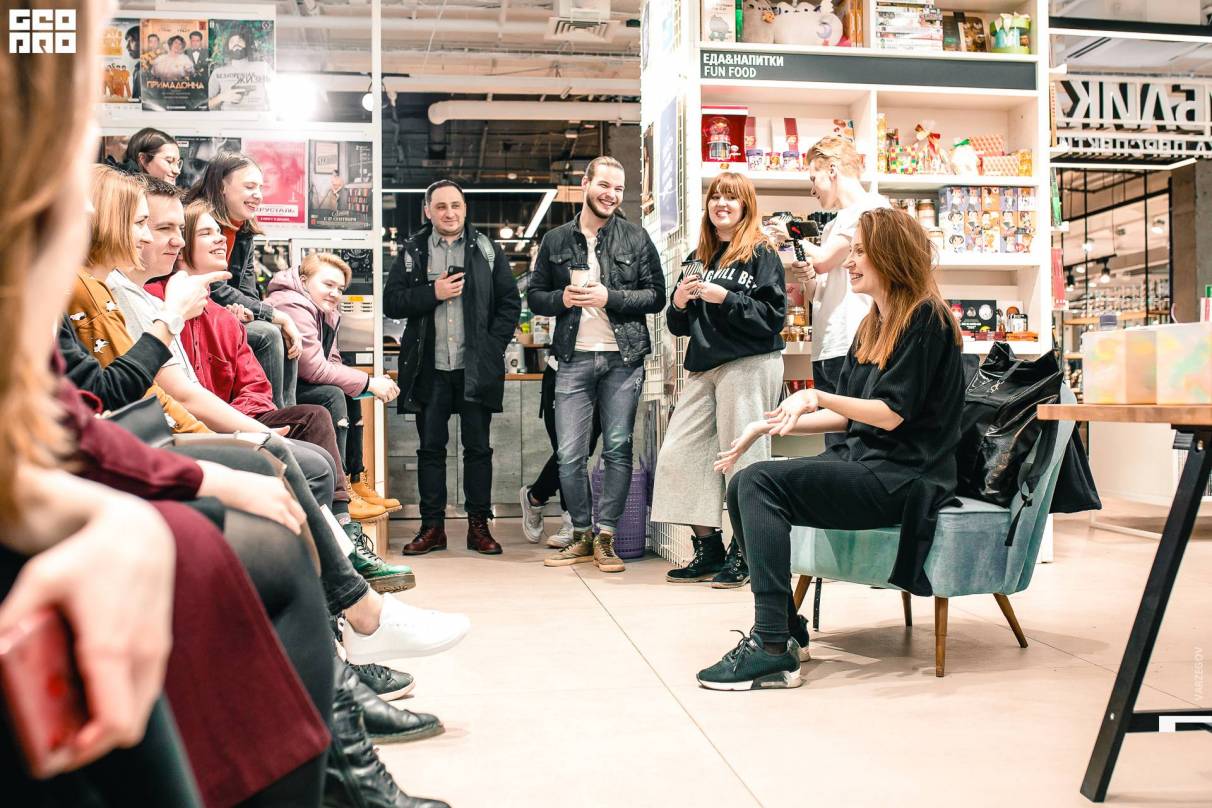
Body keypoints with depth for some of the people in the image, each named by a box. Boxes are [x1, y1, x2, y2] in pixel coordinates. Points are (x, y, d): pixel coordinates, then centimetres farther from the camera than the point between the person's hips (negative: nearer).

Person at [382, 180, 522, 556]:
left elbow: (510, 302, 6)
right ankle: (432, 526, 14)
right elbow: (391, 302, 1)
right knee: (431, 447, 6)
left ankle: (479, 525, 14)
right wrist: (433, 292, -11)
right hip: (429, 368, 1)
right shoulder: (412, 252, 8)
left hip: (476, 367, 0)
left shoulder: (486, 250, 7)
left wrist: (494, 345, -5)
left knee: (478, 447, 5)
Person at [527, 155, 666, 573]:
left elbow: (656, 295, 2)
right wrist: (562, 299, -7)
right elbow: (535, 296, 14)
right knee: (570, 455, 0)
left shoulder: (636, 238, 6)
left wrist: (610, 297, -12)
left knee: (618, 450, 2)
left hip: (623, 357, -1)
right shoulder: (556, 240, 10)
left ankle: (606, 537, 12)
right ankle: (581, 535, 16)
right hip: (574, 358, 1)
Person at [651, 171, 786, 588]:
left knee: (743, 460, -6)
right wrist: (679, 302, -1)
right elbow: (680, 326, 19)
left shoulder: (761, 254, 0)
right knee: (677, 455, 2)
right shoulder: (699, 258, 18)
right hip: (704, 366, 7)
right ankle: (708, 549, 12)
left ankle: (742, 554, 6)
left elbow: (773, 316, -10)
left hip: (749, 364, -7)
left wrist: (724, 298, -16)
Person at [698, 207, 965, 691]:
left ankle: (774, 650, -24)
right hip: (861, 461, 9)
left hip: (903, 476, -8)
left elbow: (892, 413, -16)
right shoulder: (872, 326, 18)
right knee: (743, 490, -7)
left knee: (761, 483, -24)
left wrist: (817, 397, -17)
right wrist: (771, 425, 8)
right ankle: (786, 630, -1)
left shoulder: (925, 318, -8)